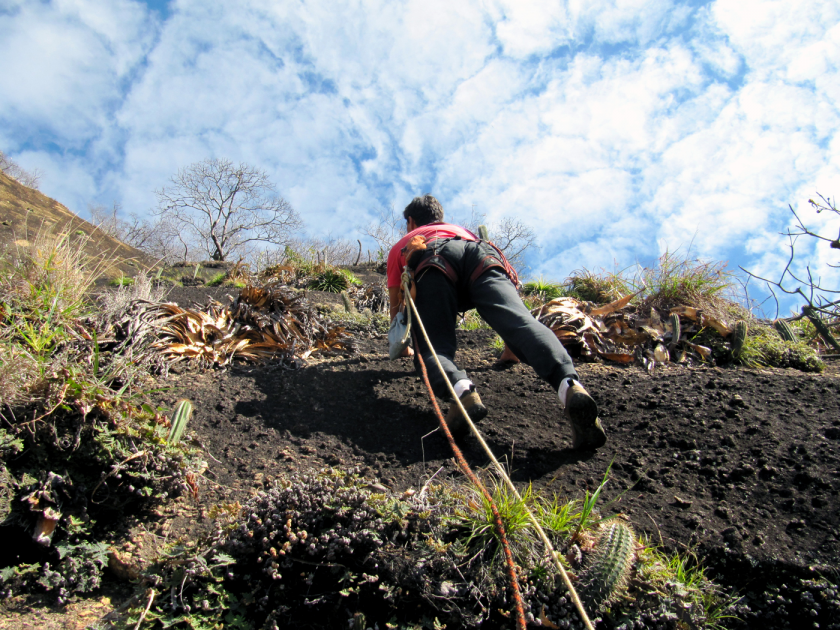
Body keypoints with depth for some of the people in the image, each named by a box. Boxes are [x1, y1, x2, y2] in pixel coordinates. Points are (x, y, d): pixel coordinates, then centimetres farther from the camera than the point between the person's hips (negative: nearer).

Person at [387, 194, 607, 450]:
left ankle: (463, 390, -42)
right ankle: (570, 386, -49)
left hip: (434, 261, -2)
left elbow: (396, 306, 48)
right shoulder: (460, 230, 50)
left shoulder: (400, 246, 41)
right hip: (482, 253, 2)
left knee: (431, 347, -7)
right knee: (522, 322, -21)